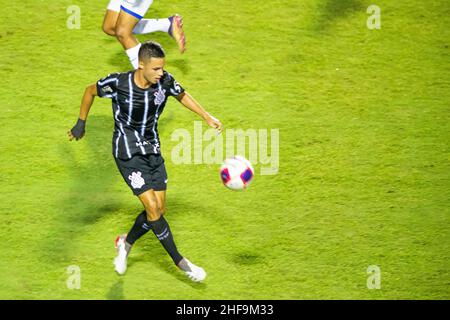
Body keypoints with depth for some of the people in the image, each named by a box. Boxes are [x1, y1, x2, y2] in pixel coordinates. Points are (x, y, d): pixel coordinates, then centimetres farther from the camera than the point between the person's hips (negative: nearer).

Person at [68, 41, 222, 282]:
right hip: (128, 154, -5)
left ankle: (126, 243, 31)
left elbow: (182, 96, 11)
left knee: (160, 210, 5)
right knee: (152, 208, -12)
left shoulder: (165, 81, -11)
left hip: (153, 151, 5)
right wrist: (81, 123, 7)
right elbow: (91, 91, -2)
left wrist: (207, 117, 2)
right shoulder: (118, 83, -22)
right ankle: (180, 262, -2)